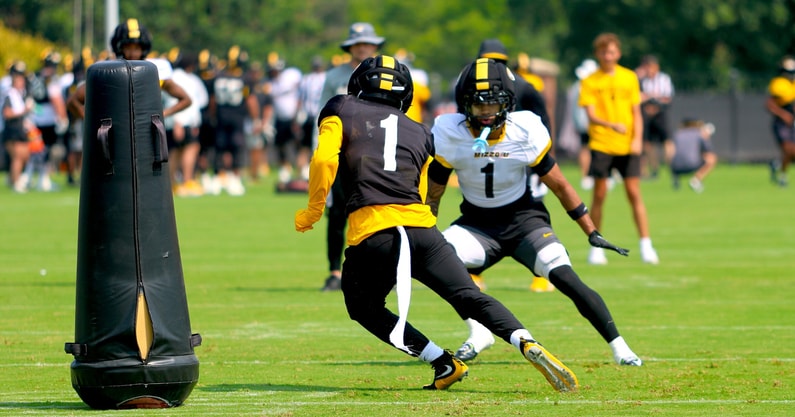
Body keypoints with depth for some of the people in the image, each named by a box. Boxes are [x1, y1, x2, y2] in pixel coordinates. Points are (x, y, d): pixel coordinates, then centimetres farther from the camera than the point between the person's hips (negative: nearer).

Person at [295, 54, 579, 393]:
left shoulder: (341, 111, 14)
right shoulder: (420, 133, 25)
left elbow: (323, 161, -2)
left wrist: (313, 210, 8)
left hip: (370, 233, -3)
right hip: (420, 226, 3)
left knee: (365, 308, 20)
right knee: (470, 298, 4)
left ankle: (445, 365, 8)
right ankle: (528, 346, -21)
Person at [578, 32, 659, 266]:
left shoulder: (629, 78, 8)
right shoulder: (590, 82, 1)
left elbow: (636, 113, 10)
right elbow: (591, 115, -9)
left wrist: (637, 139, -5)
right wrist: (612, 125, -27)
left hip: (627, 147, 1)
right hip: (601, 144, -1)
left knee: (634, 193, -2)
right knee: (599, 195, 0)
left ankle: (646, 246, 1)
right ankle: (596, 247, 10)